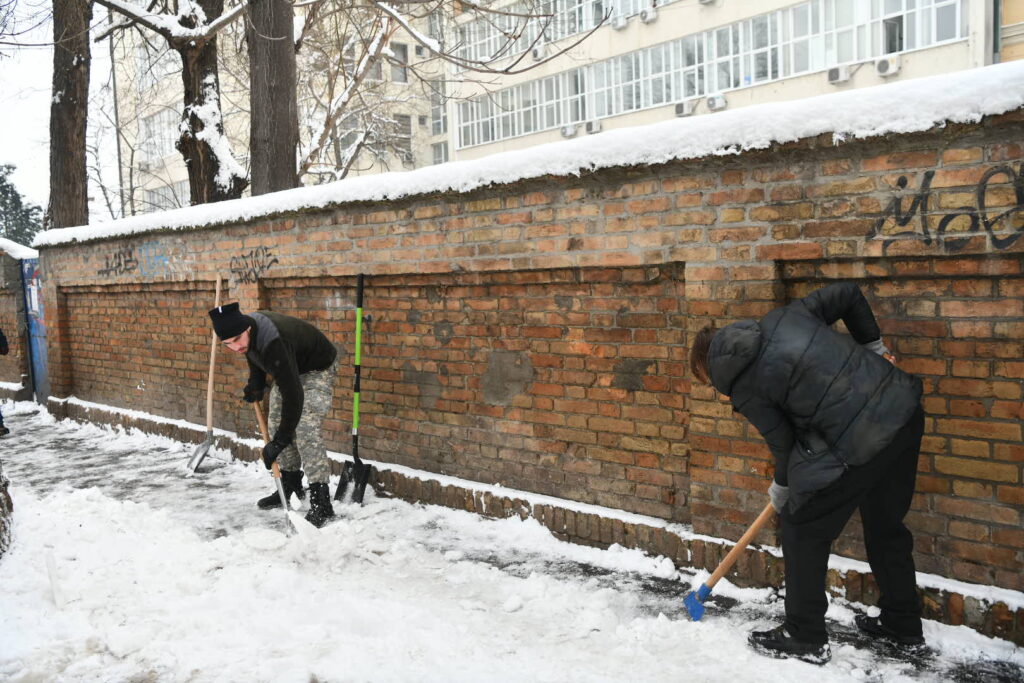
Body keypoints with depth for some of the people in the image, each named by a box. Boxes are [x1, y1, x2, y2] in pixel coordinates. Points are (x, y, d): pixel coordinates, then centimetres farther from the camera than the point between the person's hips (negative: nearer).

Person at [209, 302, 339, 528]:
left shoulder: (274, 343, -42)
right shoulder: (246, 332, -15)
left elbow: (293, 394, -42)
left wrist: (279, 442, -39)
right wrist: (255, 385, 0)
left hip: (318, 369, -9)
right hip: (289, 368, 9)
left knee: (306, 429, -20)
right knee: (277, 423, 10)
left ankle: (321, 504, -18)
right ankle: (291, 487, 25)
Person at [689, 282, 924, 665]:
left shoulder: (740, 383, -6)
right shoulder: (783, 317, 11)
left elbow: (783, 441, 1)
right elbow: (848, 294, 16)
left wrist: (782, 486, 21)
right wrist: (873, 346, 26)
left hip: (861, 443, -9)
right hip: (905, 408, 9)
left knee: (802, 527, 9)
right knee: (886, 525, 24)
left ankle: (805, 638, 19)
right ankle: (903, 624, 41)